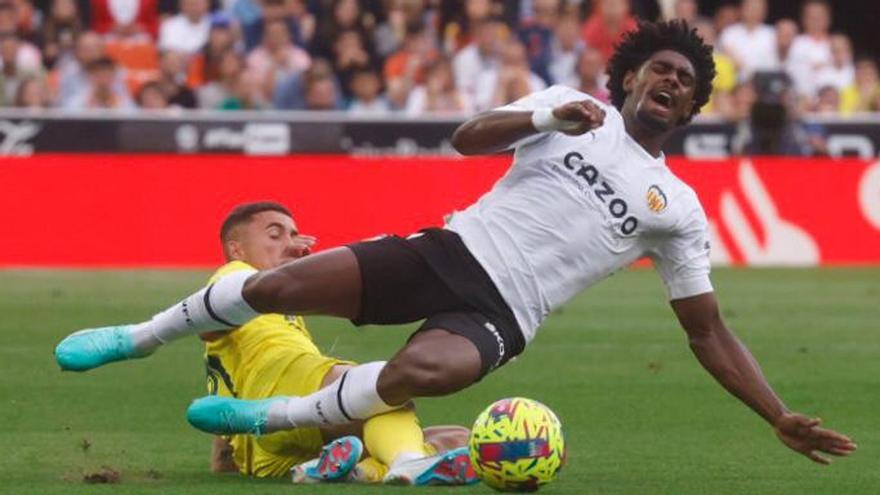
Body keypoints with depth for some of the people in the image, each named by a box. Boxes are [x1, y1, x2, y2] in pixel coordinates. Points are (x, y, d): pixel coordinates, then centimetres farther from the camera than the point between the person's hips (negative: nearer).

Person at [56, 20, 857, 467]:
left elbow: (709, 332, 10)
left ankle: (278, 419, -19)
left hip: (498, 314, -1)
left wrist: (781, 418, 1)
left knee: (426, 370, -38)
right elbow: (468, 139, 0)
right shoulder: (572, 106, 11)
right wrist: (549, 119, -17)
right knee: (276, 286, -14)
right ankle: (138, 337, 12)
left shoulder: (678, 209, 10)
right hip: (450, 249, 1)